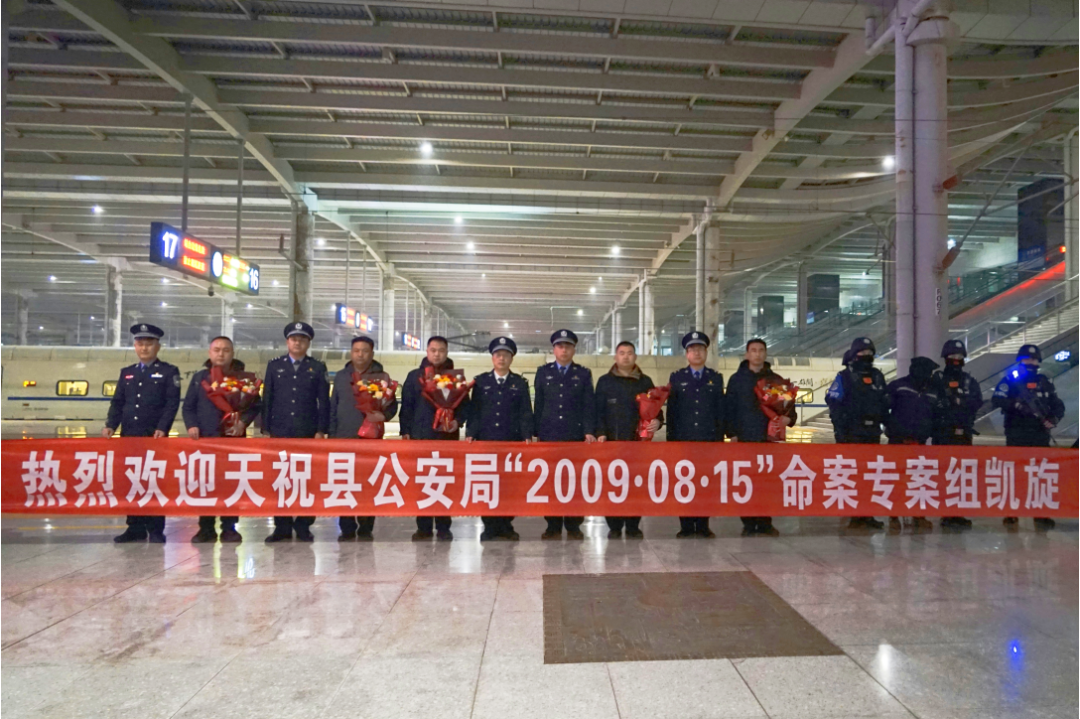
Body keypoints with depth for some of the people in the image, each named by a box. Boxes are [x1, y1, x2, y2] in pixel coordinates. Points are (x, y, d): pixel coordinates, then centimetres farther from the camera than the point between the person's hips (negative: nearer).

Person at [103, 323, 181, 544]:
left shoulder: (169, 372, 4)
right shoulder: (126, 373, 18)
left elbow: (172, 403, -5)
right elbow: (117, 403, 14)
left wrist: (162, 428, -17)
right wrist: (110, 425, -2)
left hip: (155, 436, -4)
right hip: (129, 435, 5)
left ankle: (156, 530, 6)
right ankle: (135, 528, 15)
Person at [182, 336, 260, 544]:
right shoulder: (199, 378, 13)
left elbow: (255, 405, 5)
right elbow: (188, 406, 13)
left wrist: (243, 422, -12)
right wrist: (191, 425, -5)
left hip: (233, 438, -2)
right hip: (204, 438, 2)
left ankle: (230, 528, 8)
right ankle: (206, 529, 11)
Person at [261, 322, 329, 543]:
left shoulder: (317, 368, 6)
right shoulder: (274, 366, 9)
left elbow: (324, 401, 3)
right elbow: (267, 398, 8)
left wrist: (321, 430, -4)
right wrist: (265, 429, 2)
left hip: (308, 433, -1)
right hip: (279, 431, 1)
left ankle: (303, 526, 11)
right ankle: (282, 527, 10)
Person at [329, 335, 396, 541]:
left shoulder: (381, 376, 3)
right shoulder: (341, 376, 13)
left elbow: (392, 405, 0)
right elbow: (333, 407, 14)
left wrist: (383, 415, -22)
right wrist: (332, 433, 6)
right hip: (343, 438, 3)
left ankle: (365, 530, 10)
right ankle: (346, 529, 13)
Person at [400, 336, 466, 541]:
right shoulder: (414, 376, 9)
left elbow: (464, 403, 6)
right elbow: (406, 405, 6)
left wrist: (457, 420, -11)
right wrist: (405, 431, -1)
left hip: (447, 436, -1)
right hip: (420, 435, 1)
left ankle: (443, 527, 9)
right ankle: (423, 527, 11)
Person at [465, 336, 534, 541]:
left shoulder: (520, 383, 9)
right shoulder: (480, 381, 9)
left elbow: (525, 413, 5)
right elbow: (474, 410, 6)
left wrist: (527, 436, -5)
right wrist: (470, 434, -4)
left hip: (512, 442, 0)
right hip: (485, 440, 0)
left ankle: (506, 526, 11)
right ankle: (490, 527, 9)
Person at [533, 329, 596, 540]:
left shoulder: (584, 374, 8)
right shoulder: (543, 372, 10)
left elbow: (589, 405, 3)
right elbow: (539, 405, 9)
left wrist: (589, 432, -8)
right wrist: (536, 433, 4)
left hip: (576, 436, -1)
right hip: (548, 436, 1)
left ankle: (573, 526, 11)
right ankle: (553, 526, 12)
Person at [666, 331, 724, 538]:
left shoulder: (716, 378, 10)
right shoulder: (676, 378, 7)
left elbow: (720, 410, 8)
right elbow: (671, 410, 5)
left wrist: (720, 438, 2)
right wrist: (671, 438, 0)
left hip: (709, 439, 1)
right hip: (683, 439, 0)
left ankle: (703, 526, 13)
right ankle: (686, 527, 10)